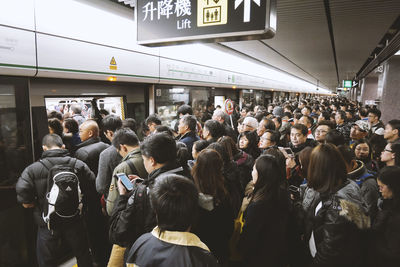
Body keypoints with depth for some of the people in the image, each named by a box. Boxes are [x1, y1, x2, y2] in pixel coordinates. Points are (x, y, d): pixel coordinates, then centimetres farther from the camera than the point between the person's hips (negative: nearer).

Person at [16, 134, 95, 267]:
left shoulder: (32, 169, -11)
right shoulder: (78, 164, -7)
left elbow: (22, 190, -21)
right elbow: (92, 185, -9)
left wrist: (29, 204, -1)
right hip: (73, 221, 1)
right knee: (83, 255, 21)